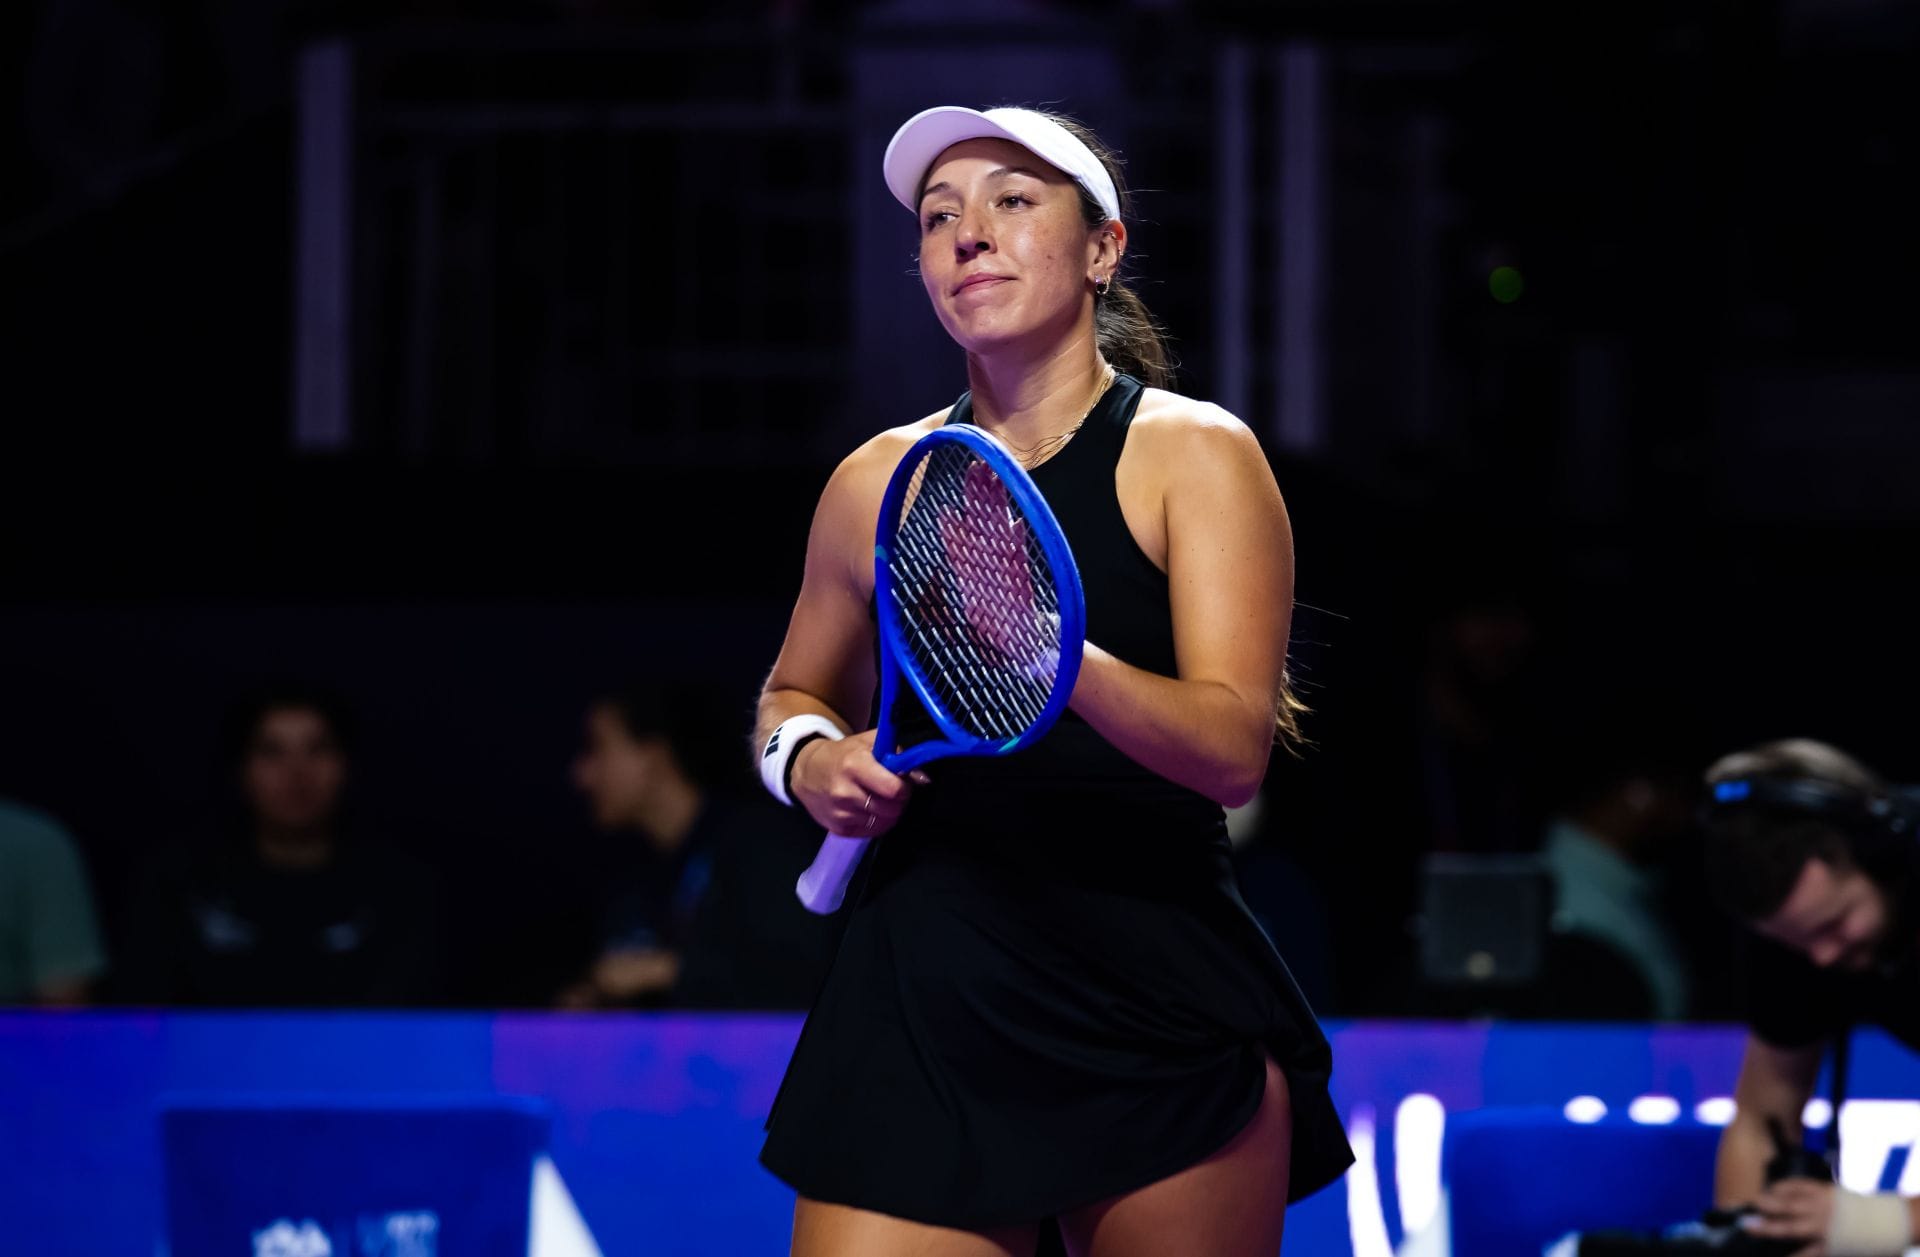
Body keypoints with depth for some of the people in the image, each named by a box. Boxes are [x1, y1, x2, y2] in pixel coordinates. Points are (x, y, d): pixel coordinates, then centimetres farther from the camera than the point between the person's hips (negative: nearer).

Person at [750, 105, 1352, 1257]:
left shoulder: (1197, 455, 0)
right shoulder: (877, 484, 11)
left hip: (1169, 1020, -2)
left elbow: (1235, 749, -12)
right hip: (925, 1007, 2)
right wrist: (809, 757, 5)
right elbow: (796, 691, 29)